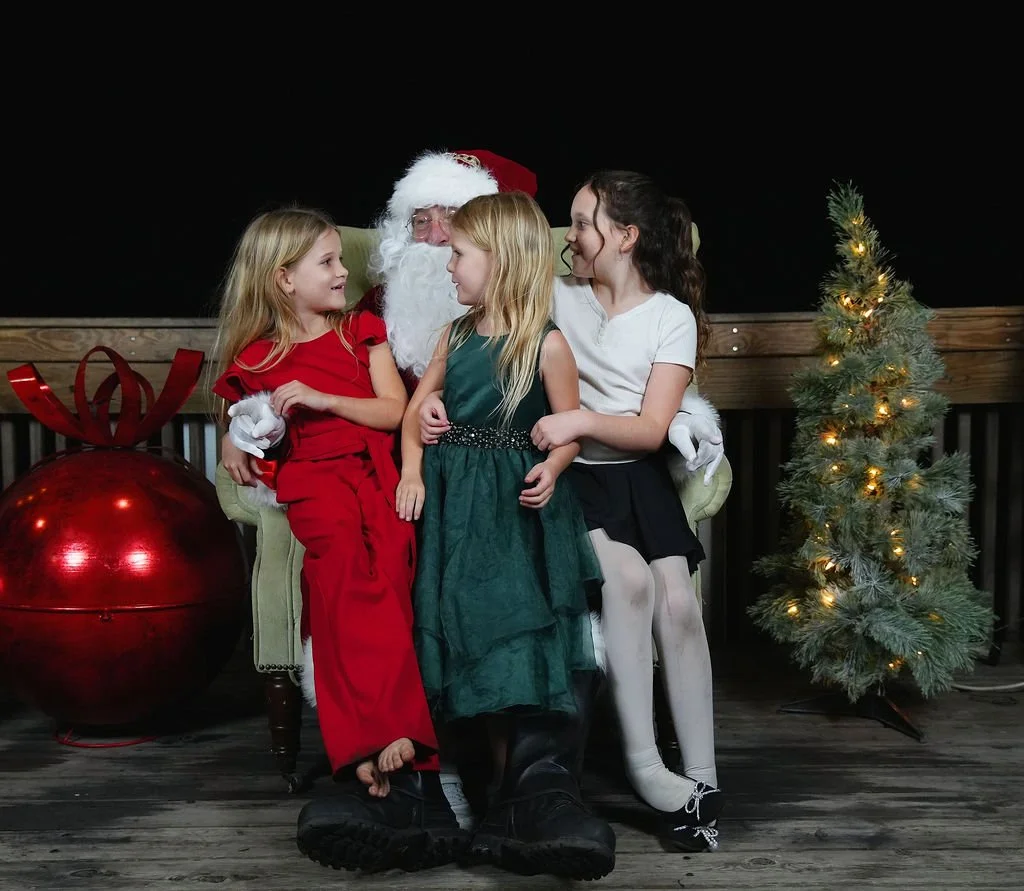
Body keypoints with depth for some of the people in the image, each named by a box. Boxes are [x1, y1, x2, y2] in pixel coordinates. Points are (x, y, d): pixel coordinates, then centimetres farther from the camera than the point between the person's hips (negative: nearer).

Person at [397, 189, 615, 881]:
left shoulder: (545, 343, -7)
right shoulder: (457, 335, 10)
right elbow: (417, 407, 15)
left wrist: (551, 468, -22)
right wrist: (412, 470, 1)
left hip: (515, 507, -5)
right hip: (456, 500, 5)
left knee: (521, 635, -11)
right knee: (481, 639, 5)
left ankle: (539, 788, -6)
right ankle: (522, 792, 15)